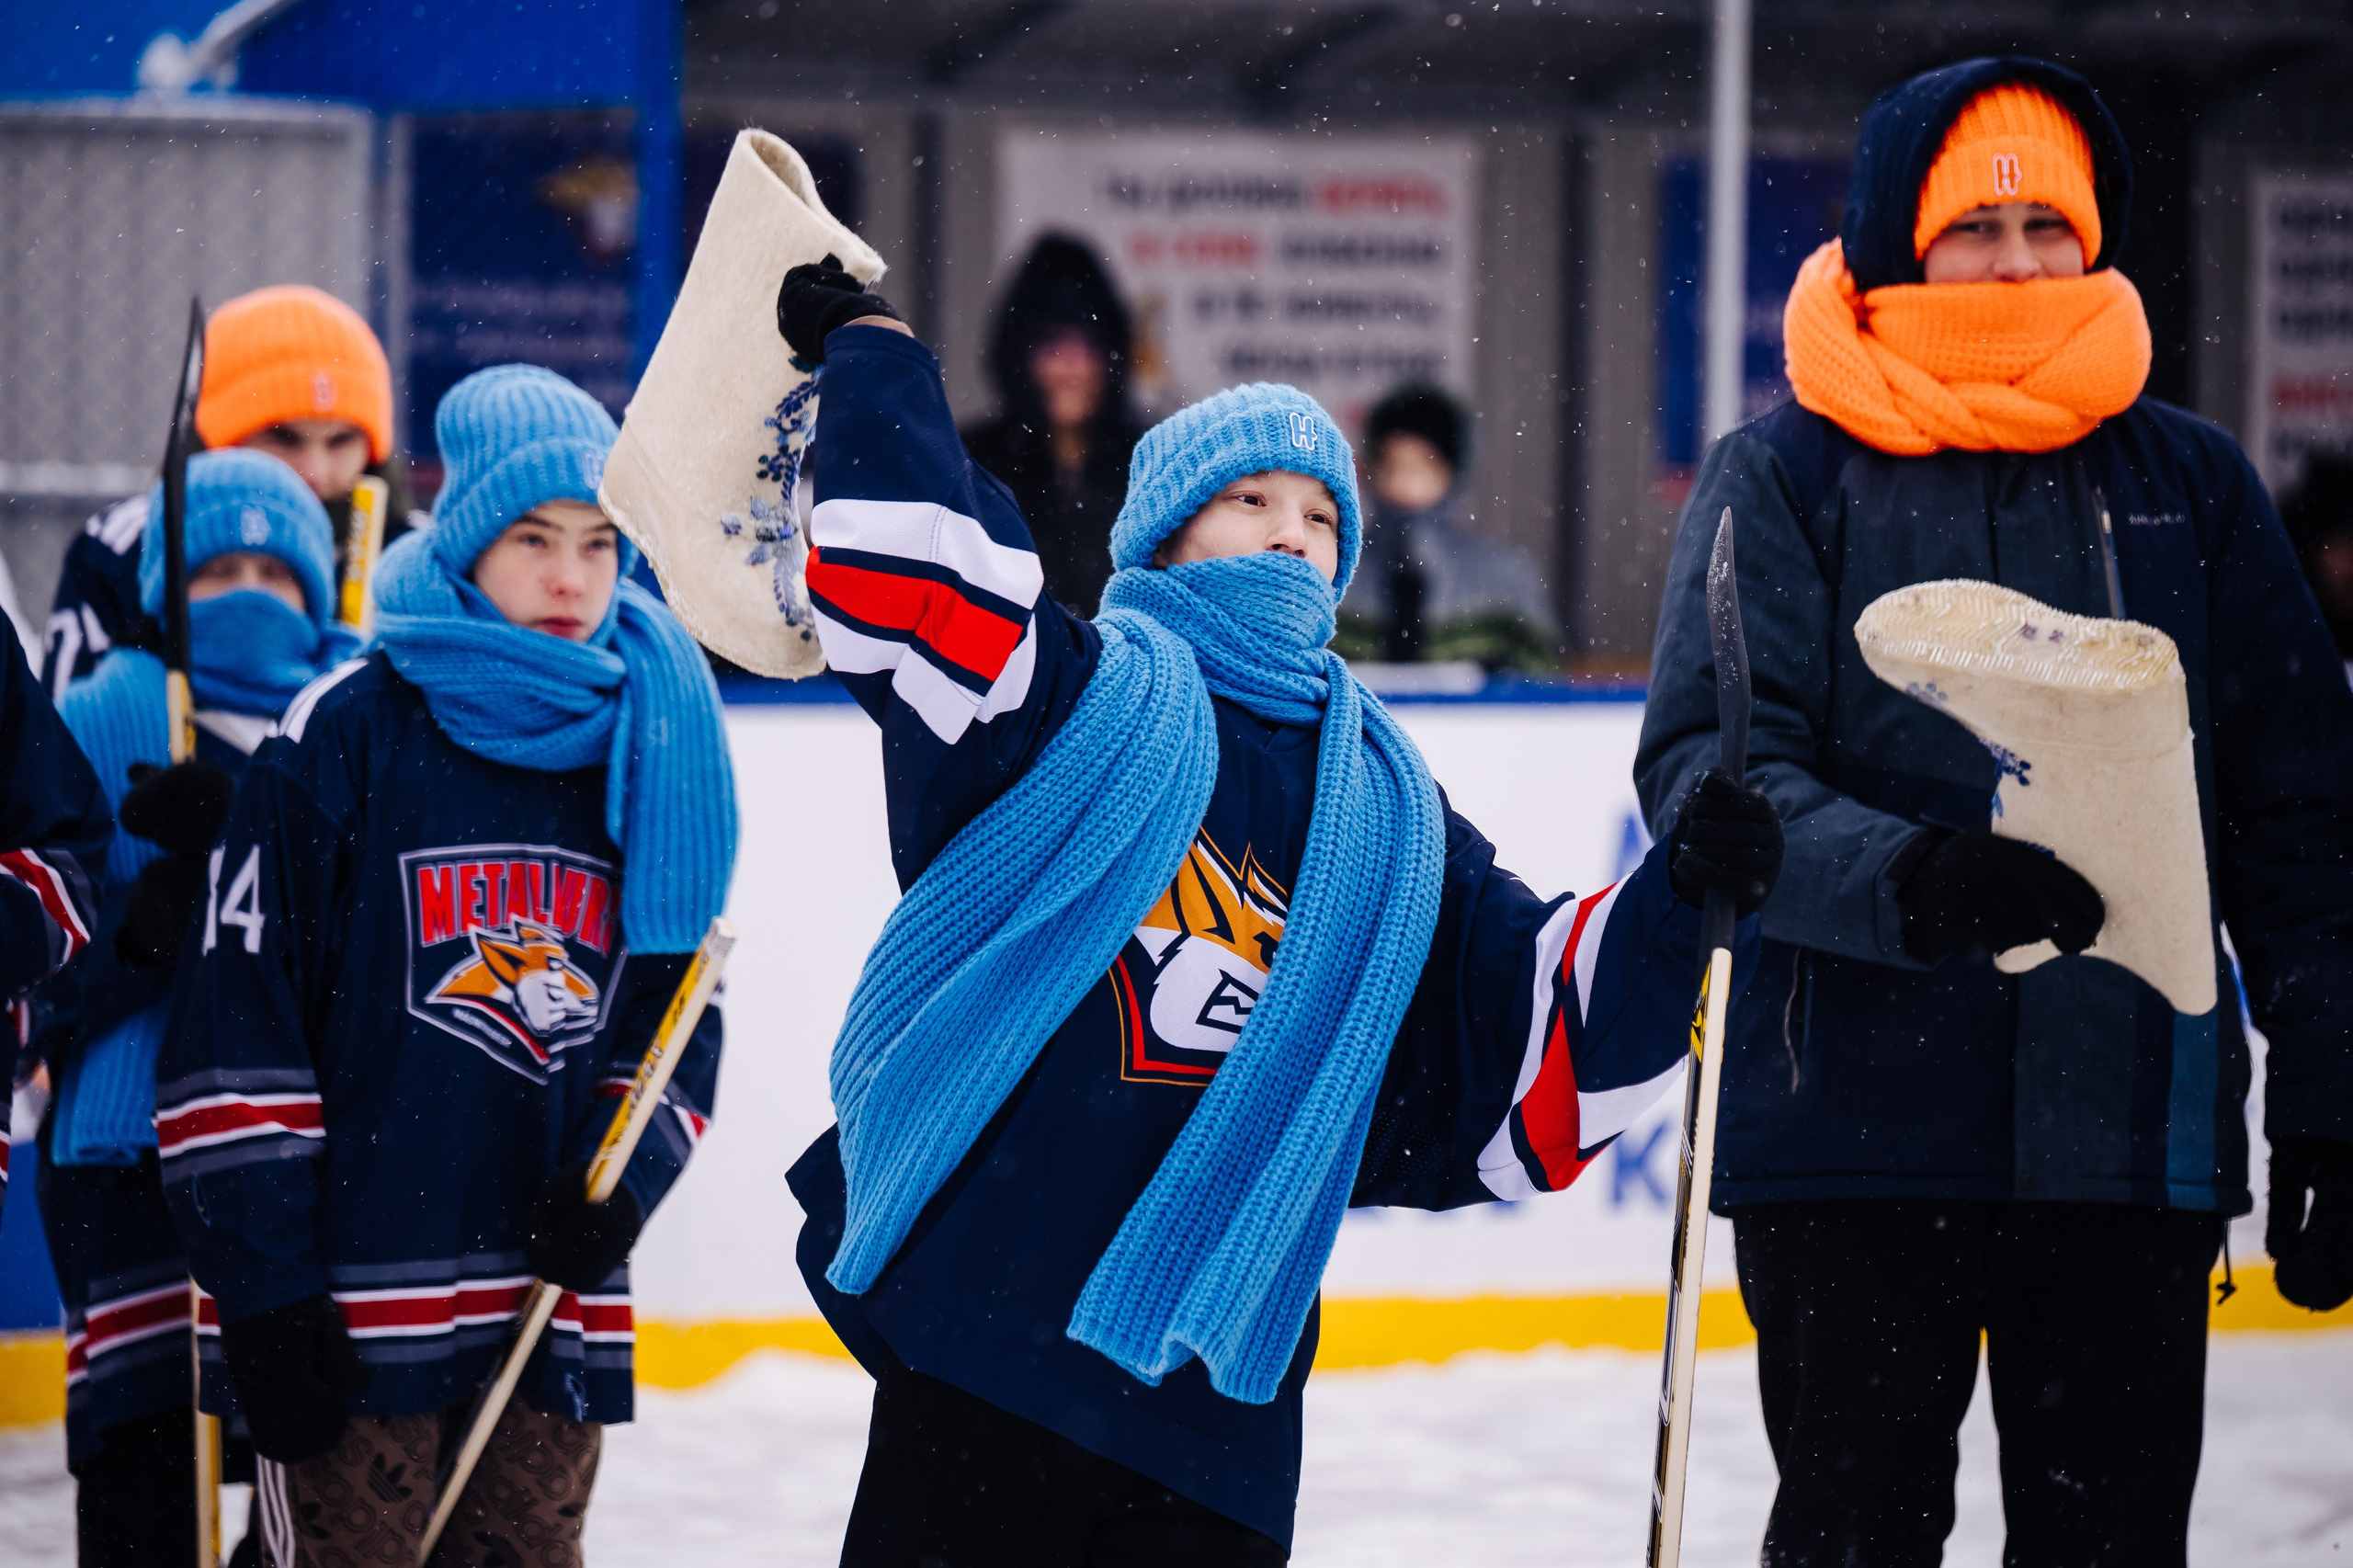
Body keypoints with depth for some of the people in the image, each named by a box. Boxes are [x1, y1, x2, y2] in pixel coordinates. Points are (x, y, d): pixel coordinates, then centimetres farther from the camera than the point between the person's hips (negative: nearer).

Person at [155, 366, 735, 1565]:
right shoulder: (347, 733, -6)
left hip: (557, 1299, 5)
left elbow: (677, 1009, 16)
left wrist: (623, 1178, -4)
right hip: (359, 1307, -5)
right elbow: (232, 1028, -8)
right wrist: (263, 1301, -12)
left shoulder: (651, 741, 10)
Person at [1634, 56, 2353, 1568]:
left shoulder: (2190, 483, 9)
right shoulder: (1786, 477, 2)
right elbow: (1708, 764, -10)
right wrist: (1899, 879, -28)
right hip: (1853, 1134, -2)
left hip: (2136, 1122, 2)